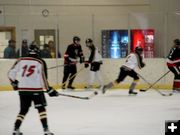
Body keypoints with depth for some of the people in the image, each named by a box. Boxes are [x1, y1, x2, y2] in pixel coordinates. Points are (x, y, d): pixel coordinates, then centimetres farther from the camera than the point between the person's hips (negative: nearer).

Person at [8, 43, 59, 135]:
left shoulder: (20, 60, 4)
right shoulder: (41, 62, -3)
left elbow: (11, 73, 5)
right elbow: (43, 78, -7)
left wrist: (14, 82, 22)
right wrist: (49, 90, 2)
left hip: (22, 89, 3)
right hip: (36, 89, -3)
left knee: (23, 110, 18)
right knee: (41, 109, 9)